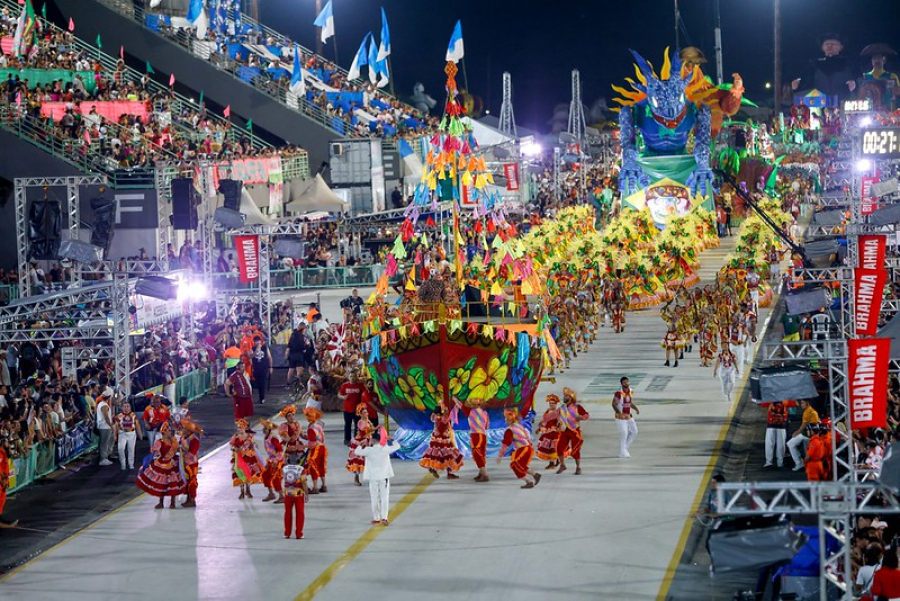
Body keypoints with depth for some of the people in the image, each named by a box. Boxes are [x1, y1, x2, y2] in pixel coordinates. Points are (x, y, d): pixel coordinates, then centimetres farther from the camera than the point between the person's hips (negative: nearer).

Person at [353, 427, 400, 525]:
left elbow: (356, 451, 0)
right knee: (384, 498, 3)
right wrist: (390, 439, 12)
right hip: (384, 476, 0)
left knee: (374, 498, 9)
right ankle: (384, 517, -7)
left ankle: (376, 518, 13)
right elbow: (397, 446, 4)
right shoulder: (385, 449, -11)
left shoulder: (368, 450, -13)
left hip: (373, 477, 0)